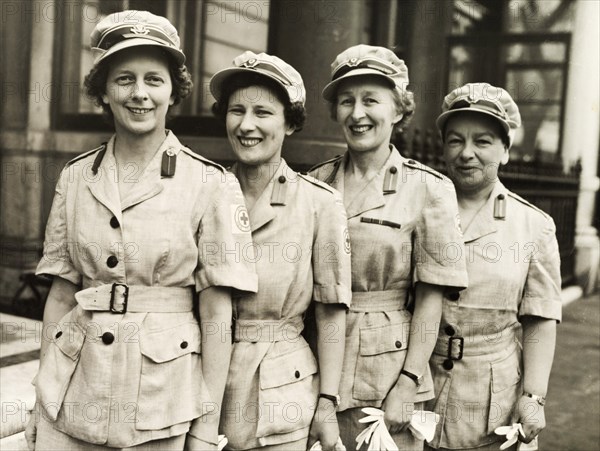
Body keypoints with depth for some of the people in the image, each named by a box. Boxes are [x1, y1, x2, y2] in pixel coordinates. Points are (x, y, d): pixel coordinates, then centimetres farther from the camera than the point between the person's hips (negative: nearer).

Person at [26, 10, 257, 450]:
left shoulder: (212, 185, -10)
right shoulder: (75, 178, 1)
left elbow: (217, 316, -8)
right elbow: (61, 294, 7)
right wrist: (43, 398, 7)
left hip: (163, 394, -2)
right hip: (75, 393, 3)